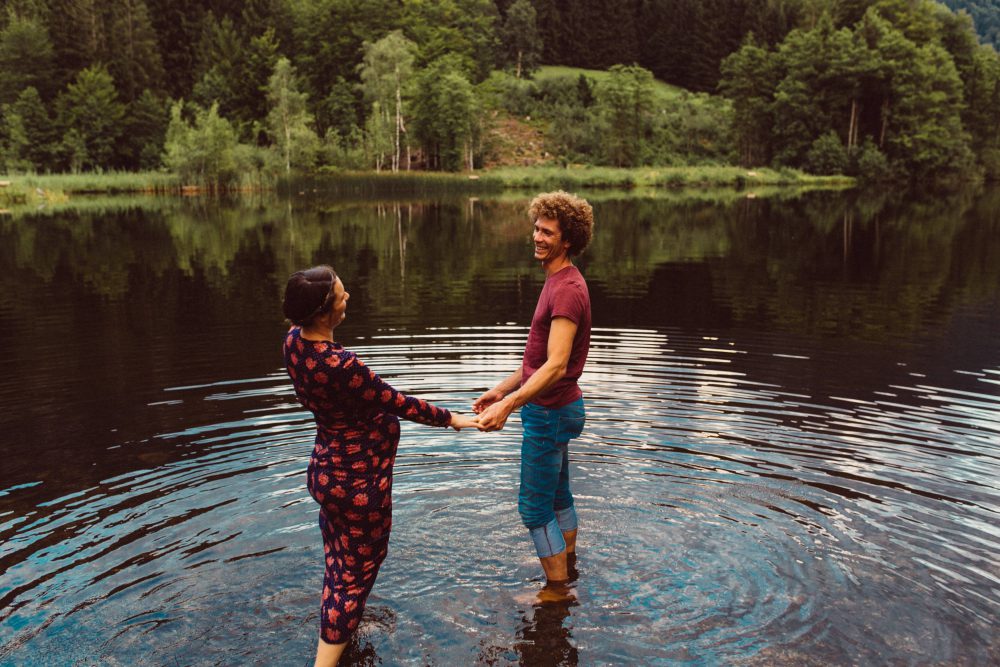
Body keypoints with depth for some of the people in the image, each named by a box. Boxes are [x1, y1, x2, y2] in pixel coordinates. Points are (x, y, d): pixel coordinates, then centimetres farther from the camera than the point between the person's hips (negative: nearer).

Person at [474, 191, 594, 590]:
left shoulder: (567, 290, -22)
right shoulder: (557, 283, 11)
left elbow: (556, 366, -32)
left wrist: (510, 404, -40)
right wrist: (501, 390, 16)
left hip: (550, 413, -10)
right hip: (551, 409, 10)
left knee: (534, 507, 0)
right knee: (558, 498, 22)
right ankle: (568, 574, 38)